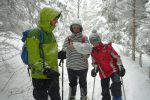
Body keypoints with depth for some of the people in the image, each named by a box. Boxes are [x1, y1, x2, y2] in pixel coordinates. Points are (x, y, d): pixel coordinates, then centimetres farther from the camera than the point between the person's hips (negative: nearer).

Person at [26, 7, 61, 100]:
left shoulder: (50, 33, 9)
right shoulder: (35, 35, -19)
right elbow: (34, 59, -23)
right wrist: (45, 70, -30)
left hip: (53, 74, 9)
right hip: (41, 76, -8)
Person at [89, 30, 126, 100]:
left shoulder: (107, 47, -9)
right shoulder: (93, 52, 3)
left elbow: (116, 57, -5)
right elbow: (94, 63, 15)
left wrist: (120, 67, -10)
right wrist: (95, 69, -5)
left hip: (113, 70, -4)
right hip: (103, 74, 4)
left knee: (116, 86, -25)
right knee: (105, 92, 8)